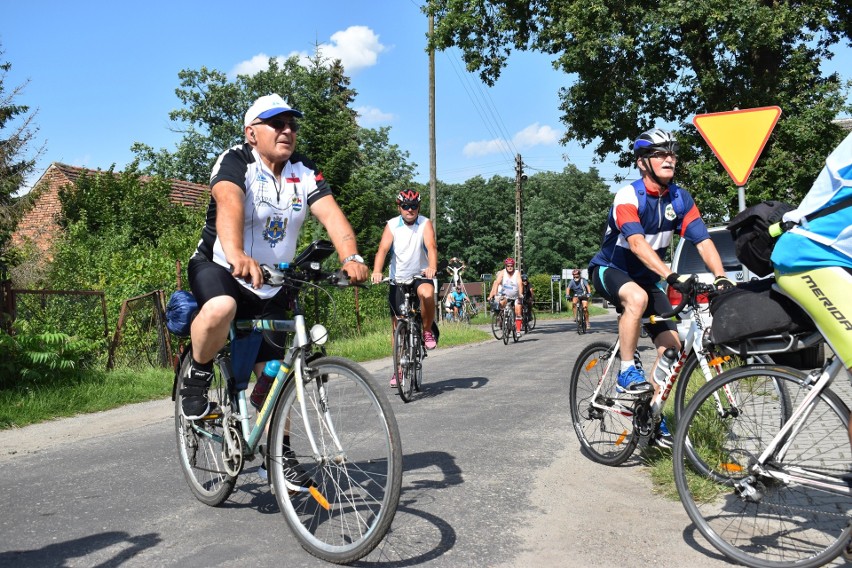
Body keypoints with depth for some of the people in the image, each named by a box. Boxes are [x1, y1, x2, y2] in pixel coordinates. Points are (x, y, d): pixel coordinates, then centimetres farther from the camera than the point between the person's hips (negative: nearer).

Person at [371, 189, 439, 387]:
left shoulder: (425, 224, -8)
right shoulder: (392, 225, -6)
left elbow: (431, 246, -23)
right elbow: (383, 249, -18)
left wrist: (432, 267, -43)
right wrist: (377, 271, -36)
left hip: (421, 275, -1)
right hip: (398, 279, 2)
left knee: (427, 293, -37)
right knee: (398, 326, 4)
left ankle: (428, 330, -9)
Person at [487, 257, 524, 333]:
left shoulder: (517, 273, -12)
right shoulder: (502, 273, -12)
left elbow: (520, 284, -25)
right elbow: (497, 283, -23)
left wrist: (520, 294, -43)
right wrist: (493, 293, -37)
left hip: (516, 296, 0)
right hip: (505, 294, 0)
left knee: (518, 312, -10)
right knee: (502, 303, -30)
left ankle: (518, 330, -3)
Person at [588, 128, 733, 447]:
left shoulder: (680, 199, -5)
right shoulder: (628, 196, -23)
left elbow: (703, 240, -13)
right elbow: (637, 243, -37)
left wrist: (721, 278, -29)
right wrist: (672, 276, -49)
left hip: (647, 276, 6)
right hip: (611, 269, -6)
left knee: (671, 344, -5)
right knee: (637, 297, -39)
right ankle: (626, 373, -21)